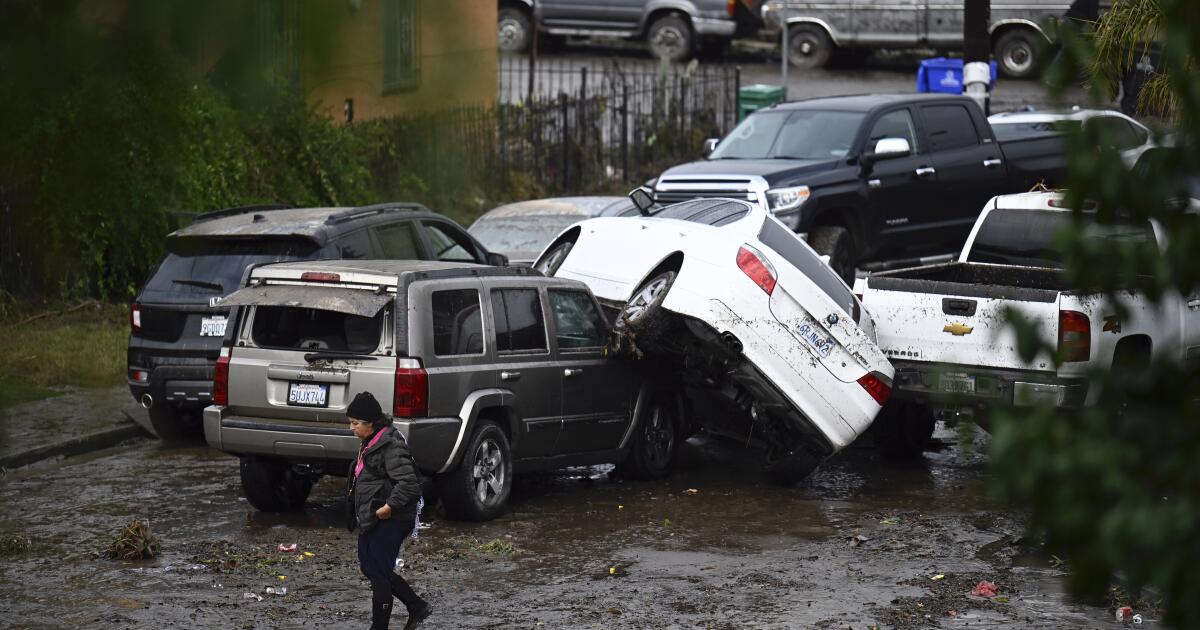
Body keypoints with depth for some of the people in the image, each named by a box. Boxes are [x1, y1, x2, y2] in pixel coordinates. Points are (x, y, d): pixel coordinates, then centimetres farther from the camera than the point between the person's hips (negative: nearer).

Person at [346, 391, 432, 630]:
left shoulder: (391, 446, -19)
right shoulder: (371, 443, 12)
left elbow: (409, 482, -26)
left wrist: (389, 507, -28)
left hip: (389, 521, -10)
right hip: (371, 520, 10)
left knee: (379, 574, -2)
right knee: (369, 568, 16)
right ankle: (417, 606, 25)